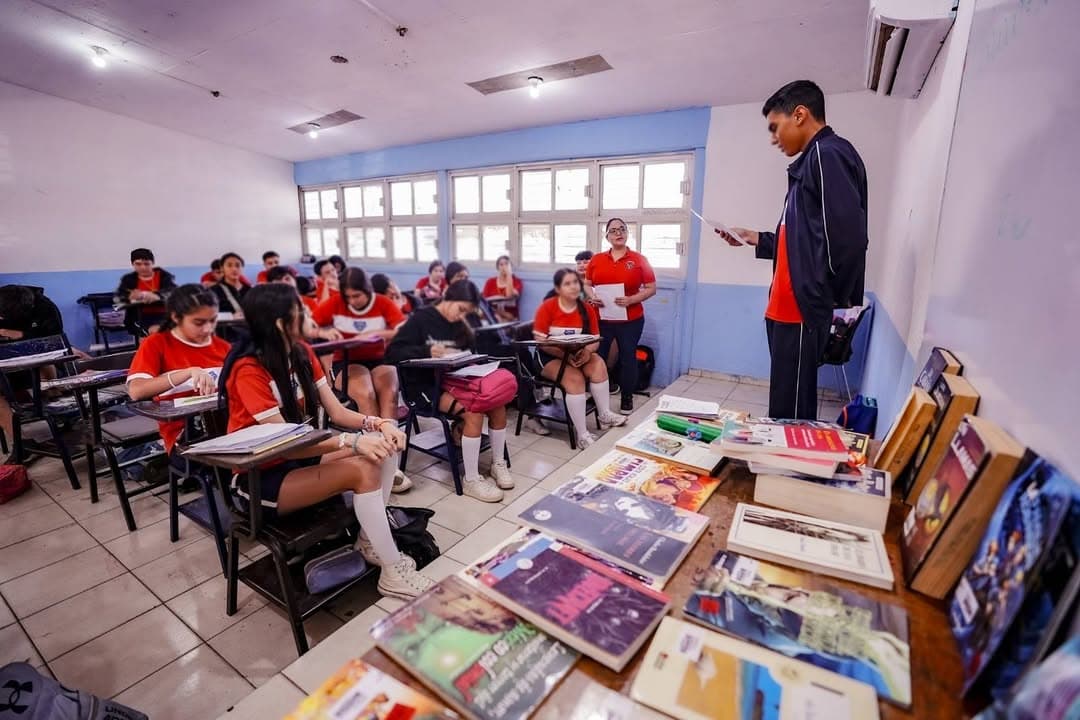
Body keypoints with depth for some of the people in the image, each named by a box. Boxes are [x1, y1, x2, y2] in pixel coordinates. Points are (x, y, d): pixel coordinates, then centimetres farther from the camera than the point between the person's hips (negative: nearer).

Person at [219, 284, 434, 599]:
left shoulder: (301, 351, 0)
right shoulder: (248, 369, -22)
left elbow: (337, 411, -3)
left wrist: (378, 423, -21)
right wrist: (352, 442, -36)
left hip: (298, 457, 7)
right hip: (260, 478, -7)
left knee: (383, 444, -12)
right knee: (362, 470, -28)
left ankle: (371, 541, -3)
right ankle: (393, 573, -15)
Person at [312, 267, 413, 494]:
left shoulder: (383, 303, -1)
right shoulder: (335, 303, 0)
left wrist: (376, 333, -24)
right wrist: (324, 332, -21)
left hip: (379, 360, 1)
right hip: (347, 363, -1)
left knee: (389, 392, -32)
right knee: (366, 394, -33)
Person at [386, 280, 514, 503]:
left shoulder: (459, 325, 13)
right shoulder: (421, 318, -6)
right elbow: (393, 352, -13)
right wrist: (427, 351, -27)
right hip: (425, 386, -6)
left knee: (498, 403, -16)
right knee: (474, 411, -28)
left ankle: (498, 464, 3)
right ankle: (471, 480, -15)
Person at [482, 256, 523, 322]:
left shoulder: (517, 282, 5)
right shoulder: (490, 282, 11)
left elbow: (510, 296, -15)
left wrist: (509, 275, -11)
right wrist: (496, 314, -13)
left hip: (510, 319, -1)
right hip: (492, 317, 1)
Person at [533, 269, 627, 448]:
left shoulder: (587, 309, 0)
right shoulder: (547, 307, -11)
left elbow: (595, 340, 0)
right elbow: (541, 342, -14)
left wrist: (587, 351, -24)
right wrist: (565, 354, -25)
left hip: (579, 355, 4)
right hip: (550, 357, -4)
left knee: (599, 364, -26)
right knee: (575, 378, -30)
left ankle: (605, 415, -14)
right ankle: (582, 434, -25)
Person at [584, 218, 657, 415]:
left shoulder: (639, 260, -2)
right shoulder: (596, 259, 5)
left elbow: (651, 288, -1)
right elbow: (587, 284, 13)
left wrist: (631, 300, -17)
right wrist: (592, 296, -9)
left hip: (630, 320, -1)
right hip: (601, 318, 2)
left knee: (628, 357, 8)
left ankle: (627, 398, 23)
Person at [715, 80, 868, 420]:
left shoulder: (828, 154, -9)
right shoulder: (812, 160, 21)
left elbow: (845, 236, -21)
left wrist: (830, 298, -10)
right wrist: (757, 239, 22)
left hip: (803, 309, -10)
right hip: (790, 308, 10)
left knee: (790, 413, -4)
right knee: (788, 408, 15)